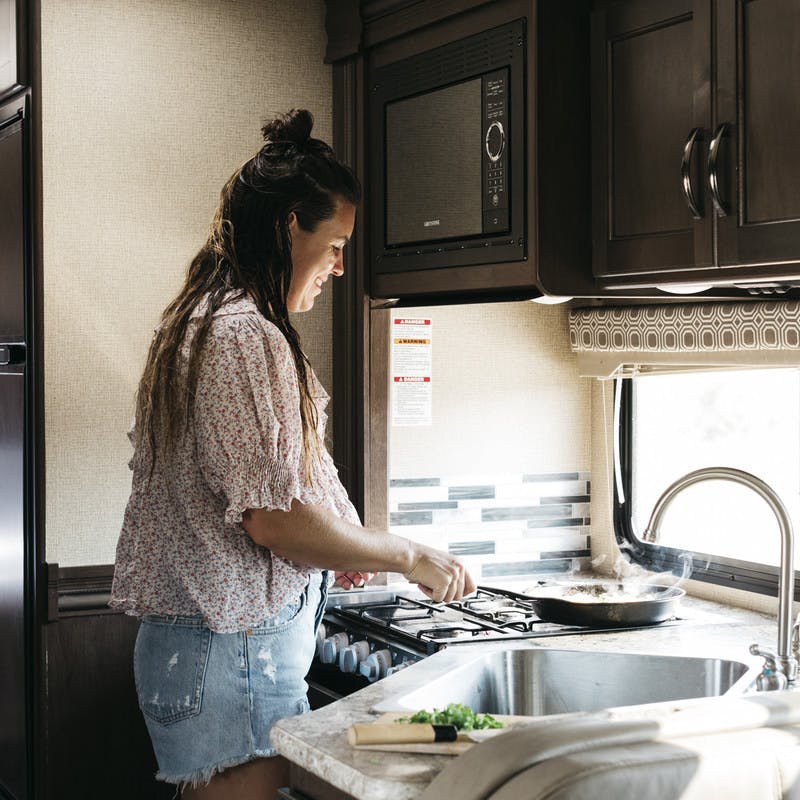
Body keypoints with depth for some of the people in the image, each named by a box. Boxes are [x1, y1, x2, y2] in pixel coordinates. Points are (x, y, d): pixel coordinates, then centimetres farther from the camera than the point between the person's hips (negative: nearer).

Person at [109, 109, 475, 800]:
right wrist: (408, 556, -10)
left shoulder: (197, 325, 16)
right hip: (235, 656, -10)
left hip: (184, 637, 10)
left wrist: (335, 552, 17)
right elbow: (270, 513, -21)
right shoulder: (248, 336, -16)